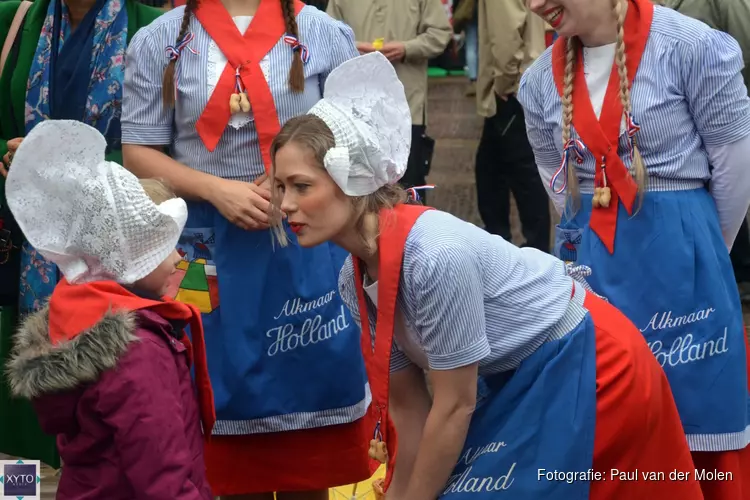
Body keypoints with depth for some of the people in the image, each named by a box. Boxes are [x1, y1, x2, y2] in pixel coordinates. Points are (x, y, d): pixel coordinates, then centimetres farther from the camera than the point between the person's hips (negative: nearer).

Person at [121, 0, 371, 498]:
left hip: (307, 248, 0)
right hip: (211, 253, 0)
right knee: (229, 393, 9)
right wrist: (216, 189, -14)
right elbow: (139, 153, 1)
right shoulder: (159, 42, 1)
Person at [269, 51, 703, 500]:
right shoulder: (355, 279, -7)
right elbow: (407, 404, 1)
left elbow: (455, 406, -23)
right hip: (517, 380, 7)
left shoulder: (436, 256, -32)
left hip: (588, 371, -7)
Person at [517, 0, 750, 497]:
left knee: (697, 414, 2)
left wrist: (700, 248, 4)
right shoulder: (542, 79, 3)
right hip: (589, 259, 5)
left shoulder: (691, 48, -13)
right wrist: (602, 243, 14)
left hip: (678, 259, -4)